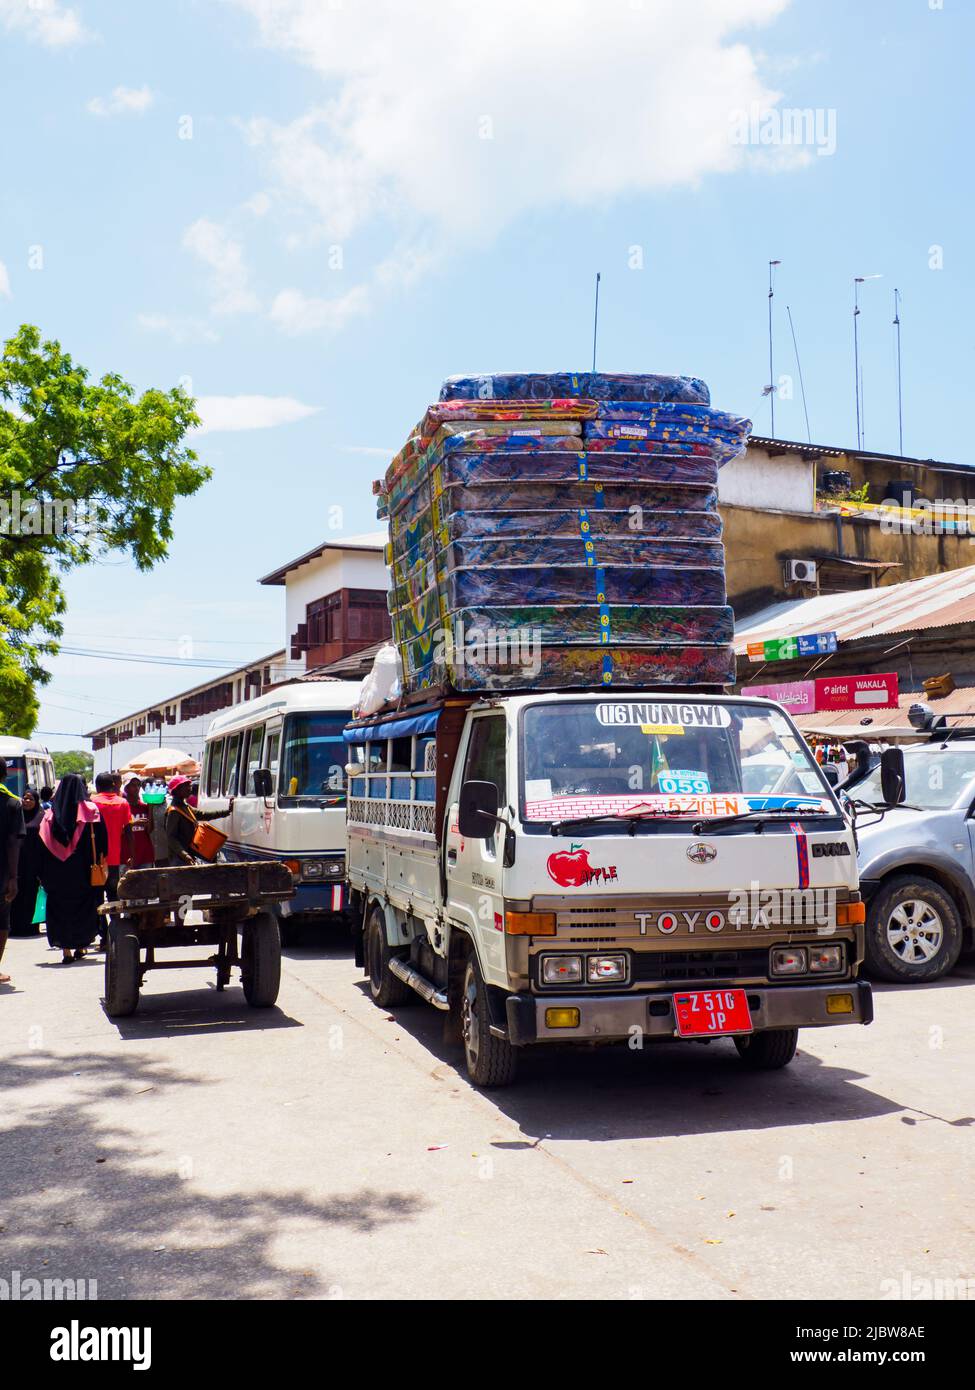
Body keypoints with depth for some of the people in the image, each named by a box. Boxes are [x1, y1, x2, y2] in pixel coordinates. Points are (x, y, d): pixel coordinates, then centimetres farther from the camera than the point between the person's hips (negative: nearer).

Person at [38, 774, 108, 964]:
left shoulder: (51, 814, 1)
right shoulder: (91, 810, -4)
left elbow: (42, 844, 2)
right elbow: (101, 839, -6)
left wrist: (43, 874, 6)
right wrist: (100, 861, 3)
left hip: (58, 871, 1)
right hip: (84, 869, -1)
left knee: (59, 907, 7)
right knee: (84, 906, 12)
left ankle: (66, 949, 1)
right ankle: (81, 946, 12)